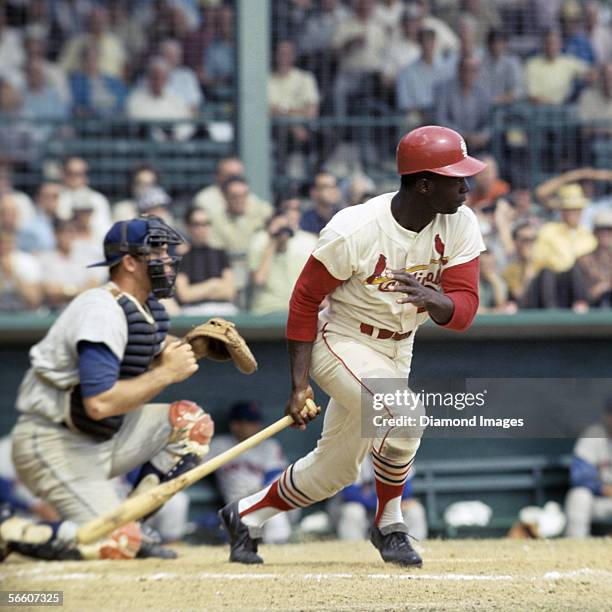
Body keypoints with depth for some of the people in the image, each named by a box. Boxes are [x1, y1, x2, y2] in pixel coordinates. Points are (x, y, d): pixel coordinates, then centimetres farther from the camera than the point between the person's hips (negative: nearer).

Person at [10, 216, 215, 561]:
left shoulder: (148, 309, 8)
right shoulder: (101, 311, -21)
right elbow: (99, 403, -30)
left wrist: (174, 359, -4)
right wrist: (167, 373, -22)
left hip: (101, 440, 9)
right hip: (54, 444, -9)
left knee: (192, 422, 5)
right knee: (118, 545, -19)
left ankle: (128, 525, 3)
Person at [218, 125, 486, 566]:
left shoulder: (460, 225, -13)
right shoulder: (355, 231, -26)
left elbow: (464, 309, -16)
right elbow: (305, 299, -15)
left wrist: (433, 300, -41)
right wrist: (299, 383, -19)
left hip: (397, 353, 6)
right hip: (342, 344, -6)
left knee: (334, 471, 14)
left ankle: (247, 515, 35)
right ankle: (389, 526, -10)